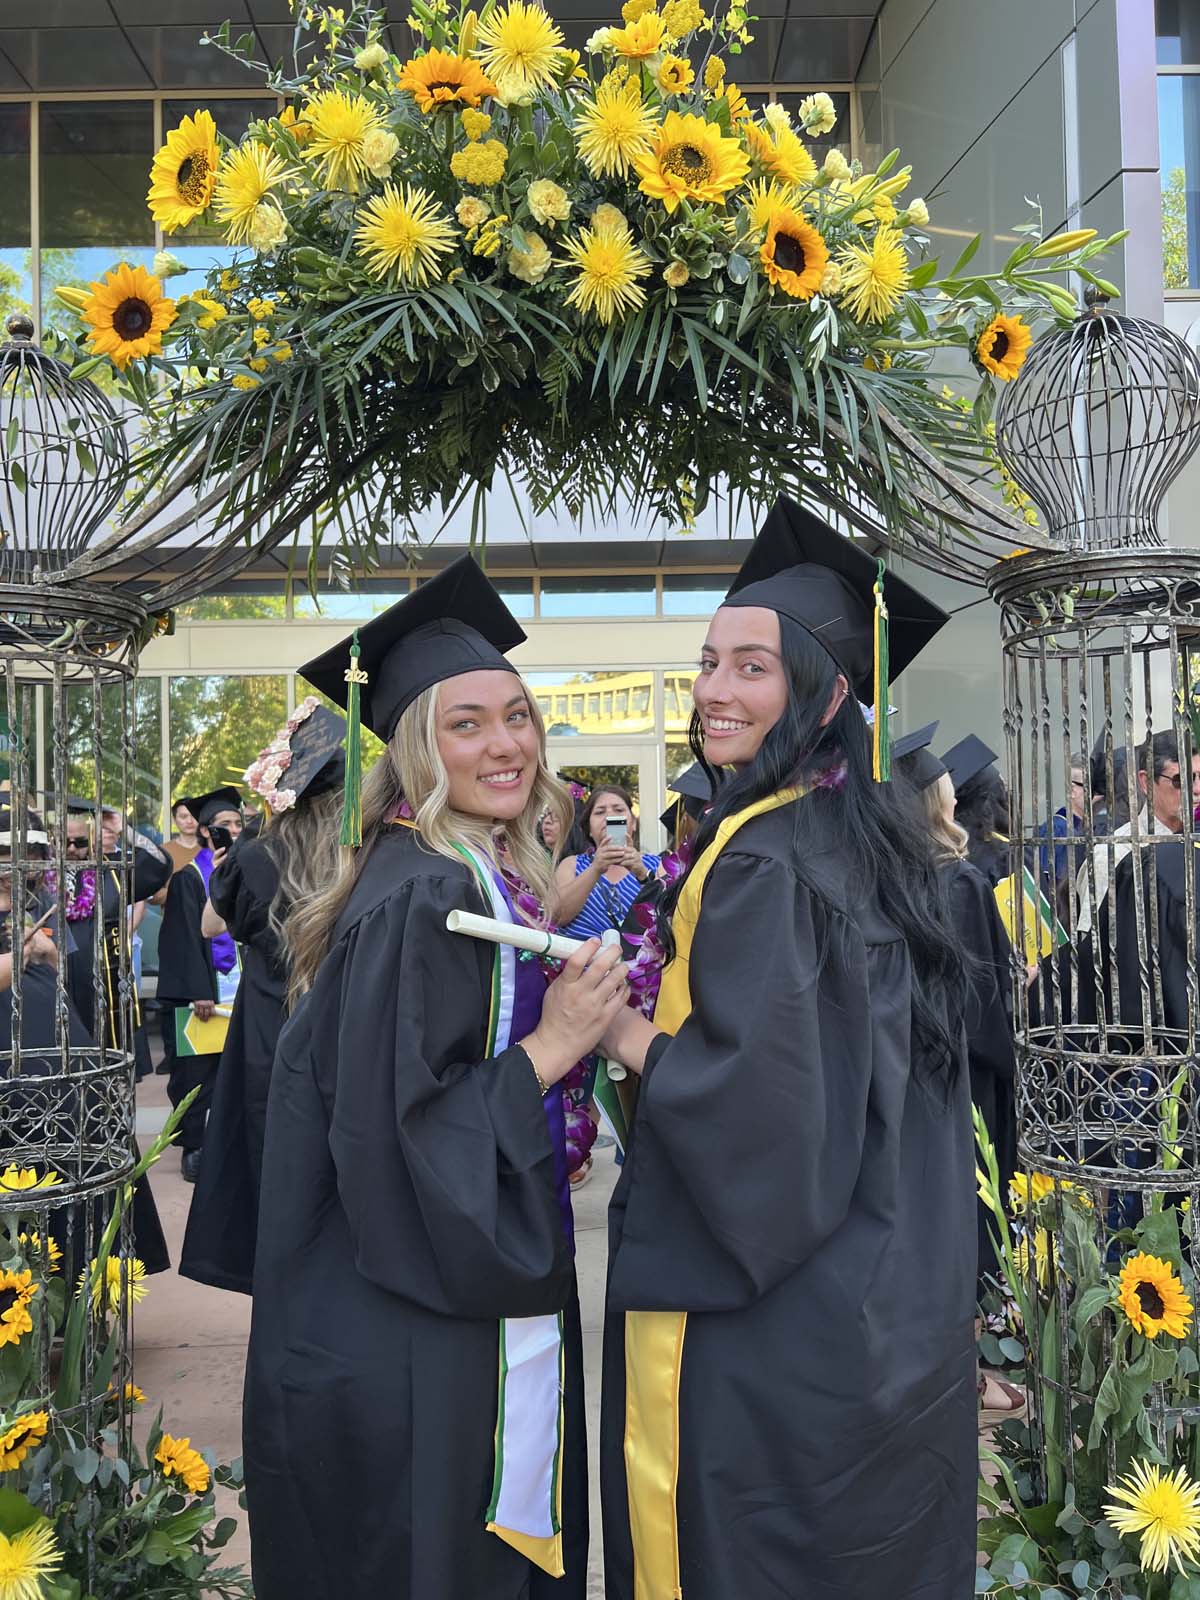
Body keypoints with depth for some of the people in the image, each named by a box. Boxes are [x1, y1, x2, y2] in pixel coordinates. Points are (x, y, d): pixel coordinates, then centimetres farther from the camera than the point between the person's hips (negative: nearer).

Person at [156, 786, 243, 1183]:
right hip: (201, 990, -5)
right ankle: (193, 1148, 10)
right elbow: (186, 937, -9)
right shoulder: (189, 876, -3)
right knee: (196, 1076, 1)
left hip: (237, 987, 5)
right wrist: (198, 992, -15)